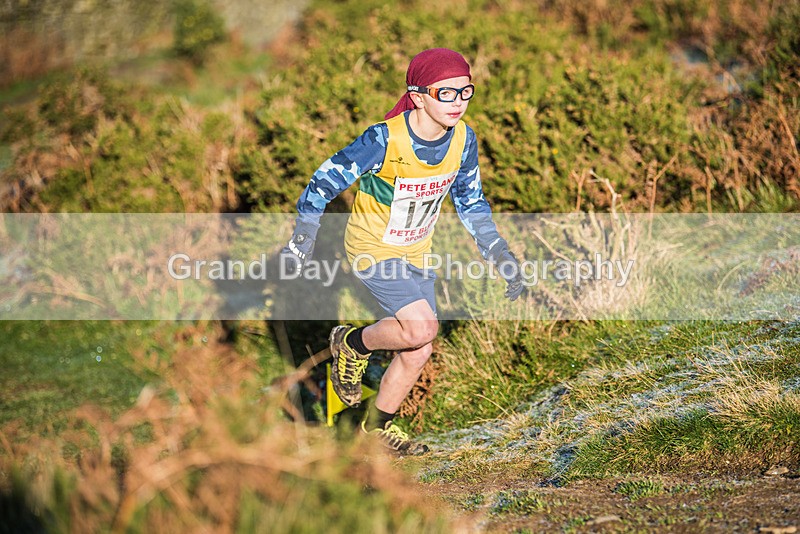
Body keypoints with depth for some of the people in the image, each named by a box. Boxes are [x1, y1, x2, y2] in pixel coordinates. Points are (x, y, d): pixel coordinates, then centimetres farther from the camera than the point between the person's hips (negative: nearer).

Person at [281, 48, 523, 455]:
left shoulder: (463, 140, -10)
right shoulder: (385, 140, -27)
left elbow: (471, 204, 6)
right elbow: (325, 182, -16)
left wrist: (499, 255, 0)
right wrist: (301, 242, -14)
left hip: (416, 253, 6)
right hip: (373, 249, -6)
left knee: (417, 353, 8)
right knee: (422, 327, -25)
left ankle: (378, 425, 31)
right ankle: (354, 344, 4)